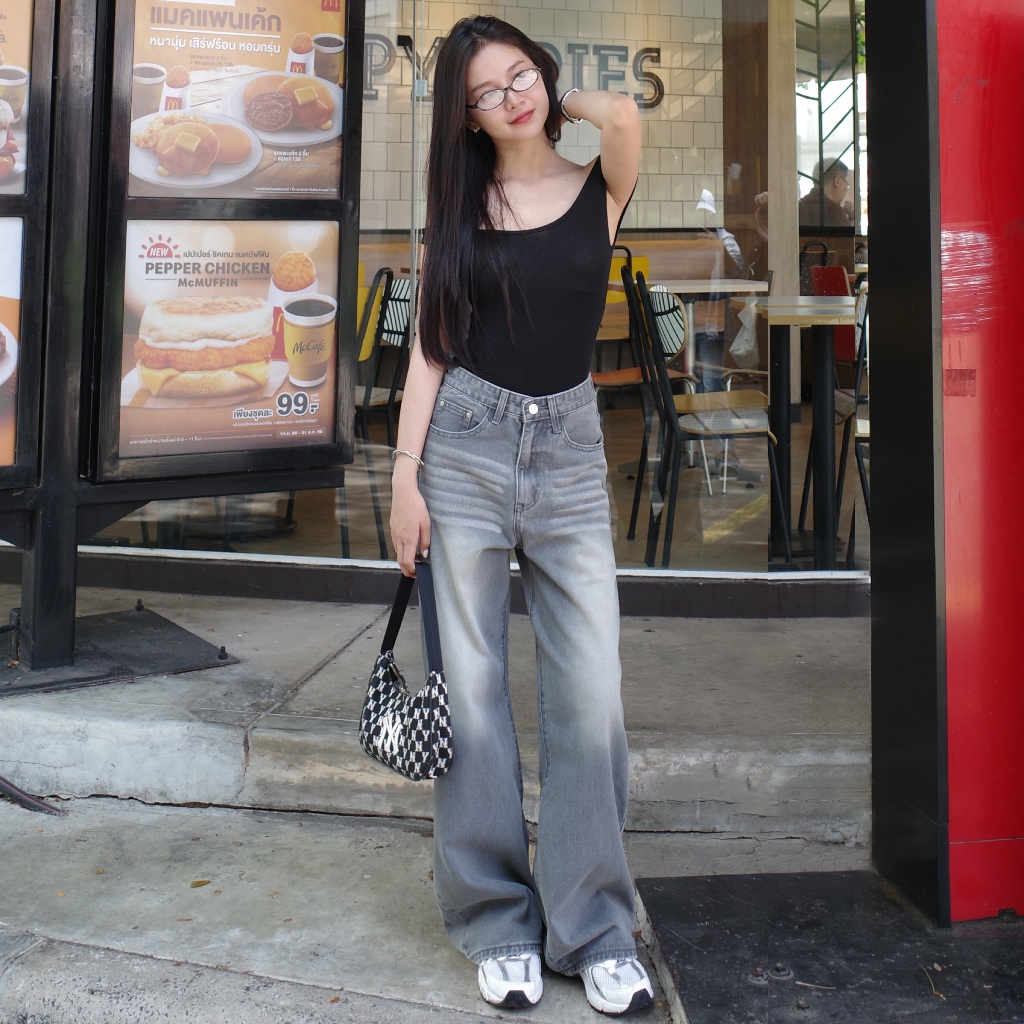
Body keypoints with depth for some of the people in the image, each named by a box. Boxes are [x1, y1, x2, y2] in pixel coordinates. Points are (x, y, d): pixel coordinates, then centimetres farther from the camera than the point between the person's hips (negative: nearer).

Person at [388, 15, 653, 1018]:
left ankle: (596, 931, 12)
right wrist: (405, 471, -3)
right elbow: (430, 345, 6)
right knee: (474, 690, 2)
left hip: (568, 452, 0)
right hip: (464, 444, 1)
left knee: (590, 694, -2)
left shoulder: (598, 189, 8)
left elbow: (621, 113, -13)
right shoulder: (461, 206, 10)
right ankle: (499, 926, 15)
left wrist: (555, 104, 8)